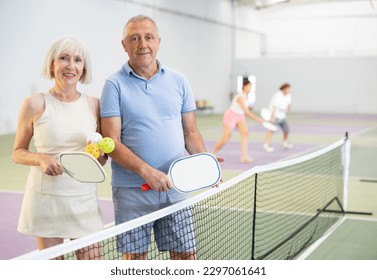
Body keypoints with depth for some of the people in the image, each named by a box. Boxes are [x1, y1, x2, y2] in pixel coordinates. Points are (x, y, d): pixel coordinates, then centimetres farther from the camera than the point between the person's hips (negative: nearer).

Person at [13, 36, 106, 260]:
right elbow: (18, 153, 5)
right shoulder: (35, 104, -2)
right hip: (45, 198, -2)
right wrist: (41, 158, -14)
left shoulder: (94, 104, 5)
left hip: (84, 199, 2)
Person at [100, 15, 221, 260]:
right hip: (131, 191, -3)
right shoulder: (115, 85, -2)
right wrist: (146, 171, -22)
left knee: (187, 255, 6)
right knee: (134, 258, 6)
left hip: (175, 187, 3)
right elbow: (111, 142, -9)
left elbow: (191, 132, 12)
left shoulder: (178, 81, 9)